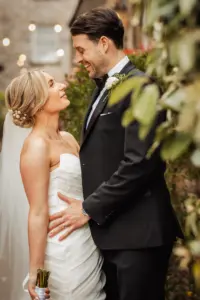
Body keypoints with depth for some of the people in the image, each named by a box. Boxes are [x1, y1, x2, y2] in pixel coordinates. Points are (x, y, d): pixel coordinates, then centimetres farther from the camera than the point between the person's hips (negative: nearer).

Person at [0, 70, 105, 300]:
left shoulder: (68, 139, 10)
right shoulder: (37, 145, -14)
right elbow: (38, 213, -16)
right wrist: (35, 270, -16)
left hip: (91, 245, 8)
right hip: (66, 253, -8)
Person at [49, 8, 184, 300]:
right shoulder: (104, 88, 17)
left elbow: (139, 163, -20)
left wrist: (89, 209, -14)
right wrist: (85, 204, 6)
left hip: (136, 233, -9)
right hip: (110, 231, 9)